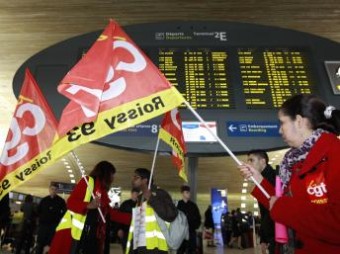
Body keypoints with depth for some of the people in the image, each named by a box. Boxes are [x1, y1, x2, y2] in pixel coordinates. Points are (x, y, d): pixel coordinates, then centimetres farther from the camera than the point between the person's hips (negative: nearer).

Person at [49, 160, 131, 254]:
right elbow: (71, 202, -13)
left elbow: (111, 213, 21)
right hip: (75, 233, -8)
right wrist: (88, 206, -31)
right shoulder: (87, 181, -5)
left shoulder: (103, 192, 17)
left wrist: (132, 217, 20)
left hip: (93, 236, 8)